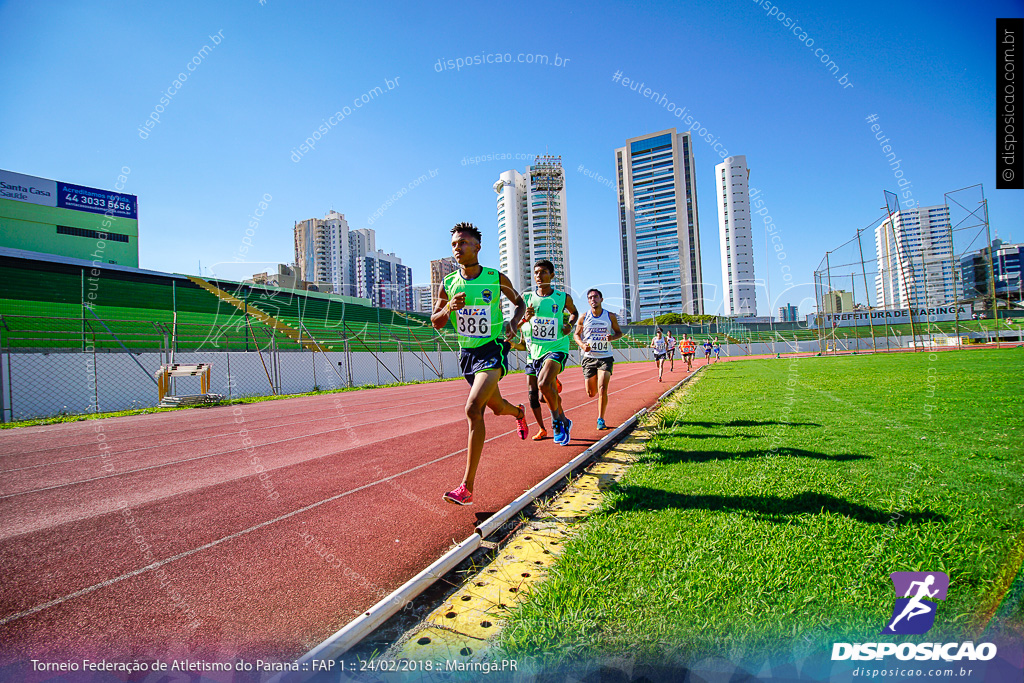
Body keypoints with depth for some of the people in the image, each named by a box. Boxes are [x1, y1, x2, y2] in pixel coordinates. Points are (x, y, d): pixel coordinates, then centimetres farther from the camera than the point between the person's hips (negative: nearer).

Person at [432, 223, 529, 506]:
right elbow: (436, 323, 7)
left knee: (473, 408, -23)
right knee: (496, 407, 20)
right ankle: (518, 412, 60)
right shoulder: (448, 284, 1)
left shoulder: (497, 278, -6)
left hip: (493, 349, -5)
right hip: (467, 352, 5)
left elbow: (520, 303, 11)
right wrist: (448, 308, -14)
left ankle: (467, 488, -17)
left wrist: (514, 323, -9)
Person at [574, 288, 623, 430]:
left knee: (602, 389, -15)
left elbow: (619, 332, 11)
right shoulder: (584, 318, 0)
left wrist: (612, 337, -12)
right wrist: (582, 345, -11)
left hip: (605, 357, -1)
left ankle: (601, 420, 1)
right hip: (589, 357, 1)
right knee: (591, 393, 6)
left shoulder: (610, 316, 0)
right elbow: (576, 334, 10)